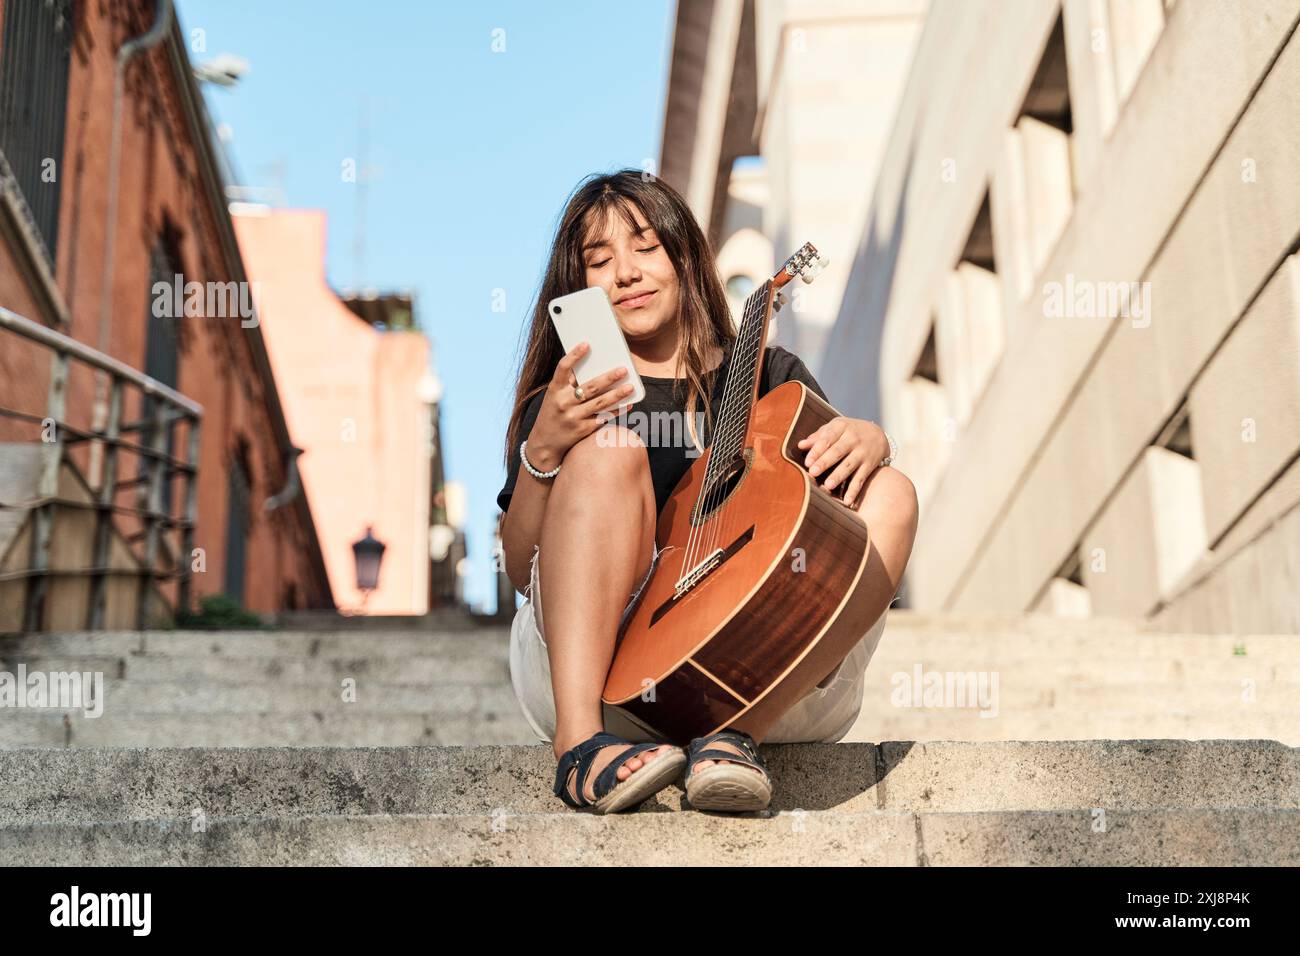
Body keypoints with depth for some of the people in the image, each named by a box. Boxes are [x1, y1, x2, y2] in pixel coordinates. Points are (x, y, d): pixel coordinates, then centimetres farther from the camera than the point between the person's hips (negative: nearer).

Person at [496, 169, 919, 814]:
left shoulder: (770, 376, 19)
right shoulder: (564, 407, 14)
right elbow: (521, 572, 4)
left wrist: (868, 440, -15)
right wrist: (542, 452, -13)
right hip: (596, 675, -1)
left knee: (890, 494, -14)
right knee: (606, 451, -19)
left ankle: (732, 732, -34)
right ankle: (581, 744, -36)